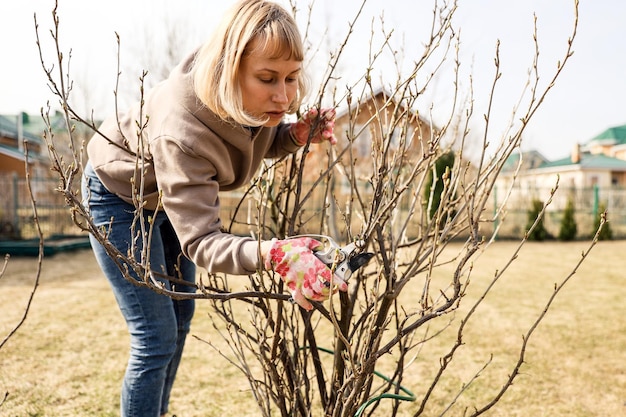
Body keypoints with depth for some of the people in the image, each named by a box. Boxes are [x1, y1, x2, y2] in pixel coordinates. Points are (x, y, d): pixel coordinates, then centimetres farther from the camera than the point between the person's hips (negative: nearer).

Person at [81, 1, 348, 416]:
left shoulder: (260, 103, -24)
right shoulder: (181, 132, -43)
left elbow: (258, 141, 0)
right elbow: (201, 241, -44)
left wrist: (298, 135, -23)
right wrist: (273, 254, -62)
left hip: (167, 193, 7)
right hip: (120, 196, -7)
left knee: (180, 317, 17)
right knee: (156, 335, -7)